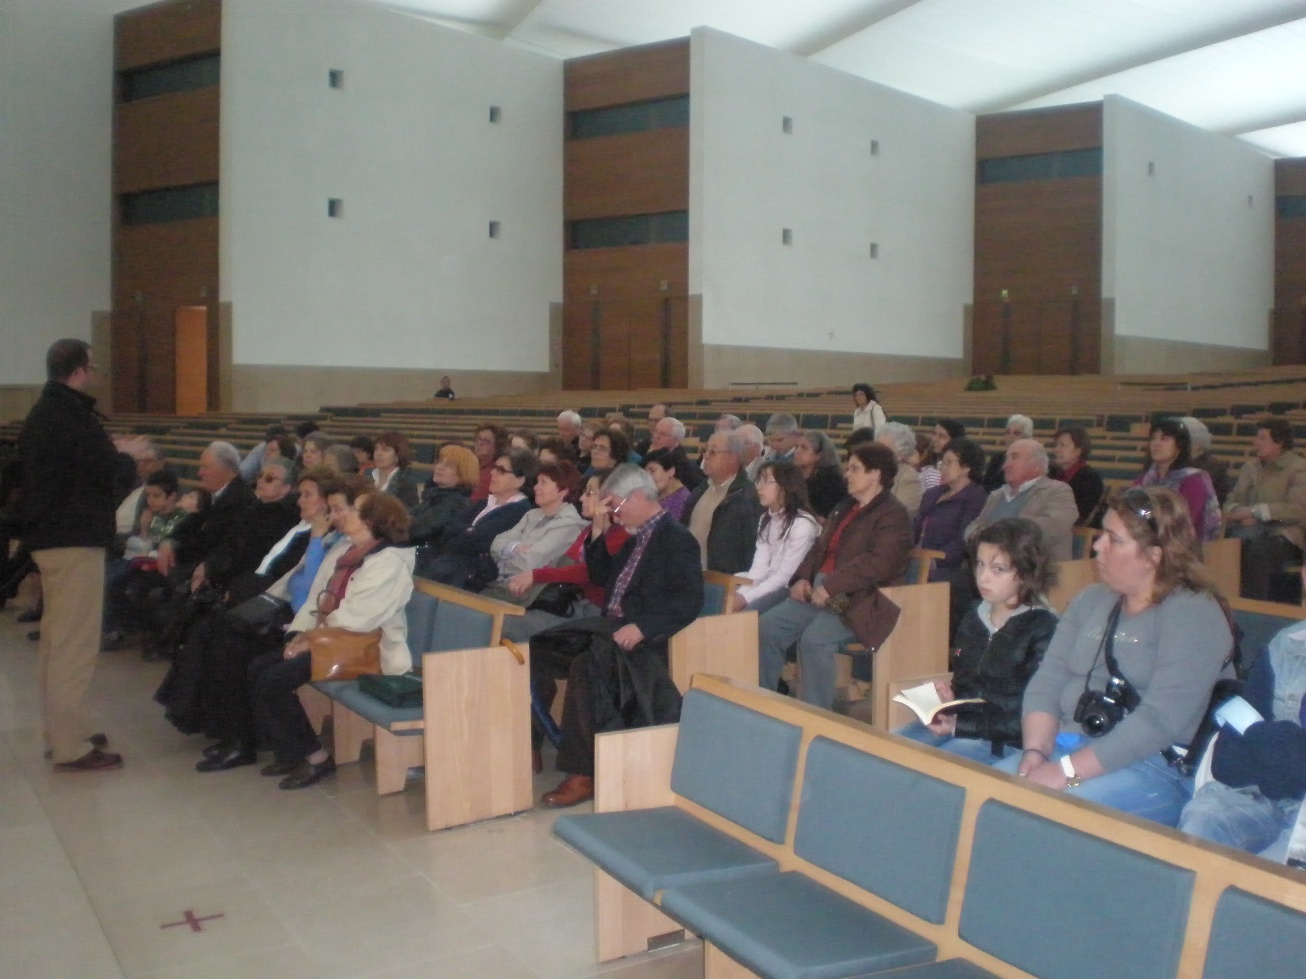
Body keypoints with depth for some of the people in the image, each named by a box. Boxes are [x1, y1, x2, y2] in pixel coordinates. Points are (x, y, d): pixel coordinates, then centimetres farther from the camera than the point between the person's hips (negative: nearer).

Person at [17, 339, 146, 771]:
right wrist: (128, 456, 1)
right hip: (75, 540, -10)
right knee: (75, 643, -6)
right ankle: (71, 746, -3)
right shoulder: (75, 417, -18)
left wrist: (111, 452, 13)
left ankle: (59, 731, 26)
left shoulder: (40, 414, 14)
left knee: (56, 638, 16)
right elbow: (113, 478, -18)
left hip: (47, 536, 10)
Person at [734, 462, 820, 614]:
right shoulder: (766, 519, 13)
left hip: (790, 590, -7)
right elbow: (759, 567, 3)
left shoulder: (803, 524, -14)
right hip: (770, 586, 7)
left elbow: (785, 575, -17)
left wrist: (746, 597, -19)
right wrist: (741, 593, -14)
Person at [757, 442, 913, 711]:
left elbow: (876, 563, -20)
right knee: (768, 626, -9)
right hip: (819, 593, 8)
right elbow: (820, 547, 22)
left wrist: (830, 586, -24)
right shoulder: (845, 508, 22)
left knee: (815, 639, -31)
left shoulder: (893, 515, -7)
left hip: (859, 603, -8)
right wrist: (803, 578, 2)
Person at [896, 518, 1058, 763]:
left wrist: (961, 725, -18)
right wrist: (947, 697, 2)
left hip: (1006, 742, -7)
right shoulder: (973, 620, 14)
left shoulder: (1043, 630, -10)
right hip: (958, 722, 7)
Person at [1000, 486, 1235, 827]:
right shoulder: (1091, 600, 16)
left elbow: (1160, 719, -18)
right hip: (1066, 749, 7)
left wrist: (1067, 771, -23)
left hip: (1154, 770, -6)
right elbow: (1046, 683, 9)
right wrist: (1036, 750, -10)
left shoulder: (1193, 614, -7)